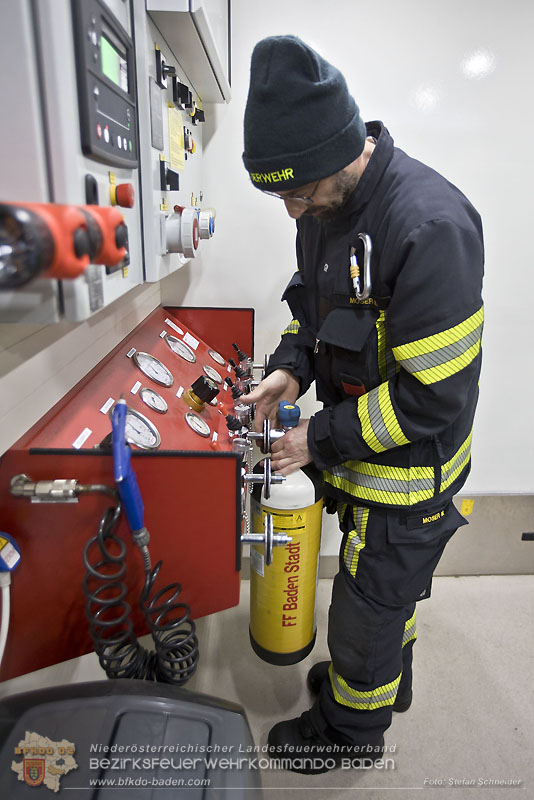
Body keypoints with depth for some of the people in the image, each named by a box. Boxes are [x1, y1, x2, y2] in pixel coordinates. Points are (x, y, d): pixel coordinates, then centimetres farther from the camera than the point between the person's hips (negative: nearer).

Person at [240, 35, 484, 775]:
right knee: (385, 585, 28)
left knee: (368, 604, 13)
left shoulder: (429, 228, -30)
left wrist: (321, 440, -19)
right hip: (359, 453, 8)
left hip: (410, 470, -8)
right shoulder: (326, 206, -2)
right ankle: (384, 679, 57)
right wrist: (291, 366, -7)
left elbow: (434, 396, -28)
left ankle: (352, 728, 43)